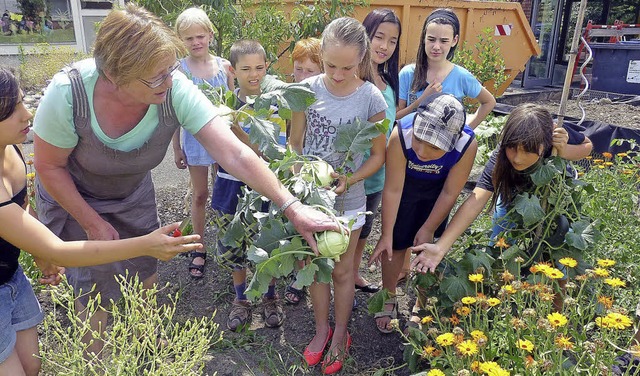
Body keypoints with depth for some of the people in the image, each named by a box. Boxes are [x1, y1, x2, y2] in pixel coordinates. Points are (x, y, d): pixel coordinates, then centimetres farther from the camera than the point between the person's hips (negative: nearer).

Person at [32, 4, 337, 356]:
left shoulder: (175, 91, -33)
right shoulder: (68, 93, -36)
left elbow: (236, 154, -37)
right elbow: (49, 167, -19)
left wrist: (291, 207, -42)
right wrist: (93, 224, -14)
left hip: (132, 194, 3)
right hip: (71, 196, -2)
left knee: (146, 273, 15)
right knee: (95, 287, 2)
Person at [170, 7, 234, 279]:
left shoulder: (224, 66, -2)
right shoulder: (178, 70, -7)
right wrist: (176, 148, -1)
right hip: (195, 139, -1)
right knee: (200, 195, 9)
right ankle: (199, 250, 25)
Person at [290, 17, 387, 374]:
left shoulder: (371, 97, -13)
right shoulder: (308, 89, -10)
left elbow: (378, 155, -5)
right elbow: (295, 141, 1)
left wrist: (349, 180, -21)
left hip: (347, 198, -1)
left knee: (342, 271, 14)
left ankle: (340, 334, 37)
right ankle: (322, 327, 40)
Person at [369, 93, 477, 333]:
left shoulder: (467, 144, -36)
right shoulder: (401, 135, -40)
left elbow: (450, 193, -21)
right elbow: (393, 190, -29)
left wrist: (428, 229, -12)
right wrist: (386, 235, -22)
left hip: (437, 189, 1)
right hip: (405, 183, 0)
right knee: (396, 243, 3)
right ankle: (388, 299, 27)